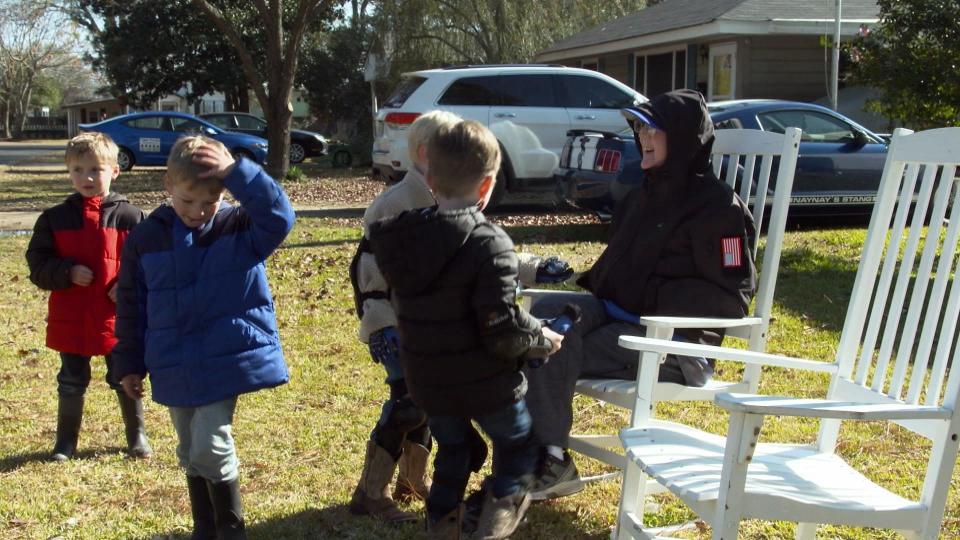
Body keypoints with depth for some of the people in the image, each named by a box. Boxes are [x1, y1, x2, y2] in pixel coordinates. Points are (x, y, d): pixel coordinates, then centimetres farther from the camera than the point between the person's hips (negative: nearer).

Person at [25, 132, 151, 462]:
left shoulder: (129, 217, -5)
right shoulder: (55, 218, 0)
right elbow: (37, 264, 0)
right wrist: (67, 273, -17)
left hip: (117, 317, -1)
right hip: (70, 319, 1)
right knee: (71, 383, 13)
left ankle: (137, 436, 30)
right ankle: (66, 442, 28)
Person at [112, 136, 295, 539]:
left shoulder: (240, 229, -7)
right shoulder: (145, 238, 0)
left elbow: (279, 218, -28)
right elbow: (131, 307, 8)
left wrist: (237, 172, -35)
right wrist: (129, 365, 10)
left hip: (227, 361, -4)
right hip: (175, 368, 4)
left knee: (210, 449, -11)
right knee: (191, 456, 16)